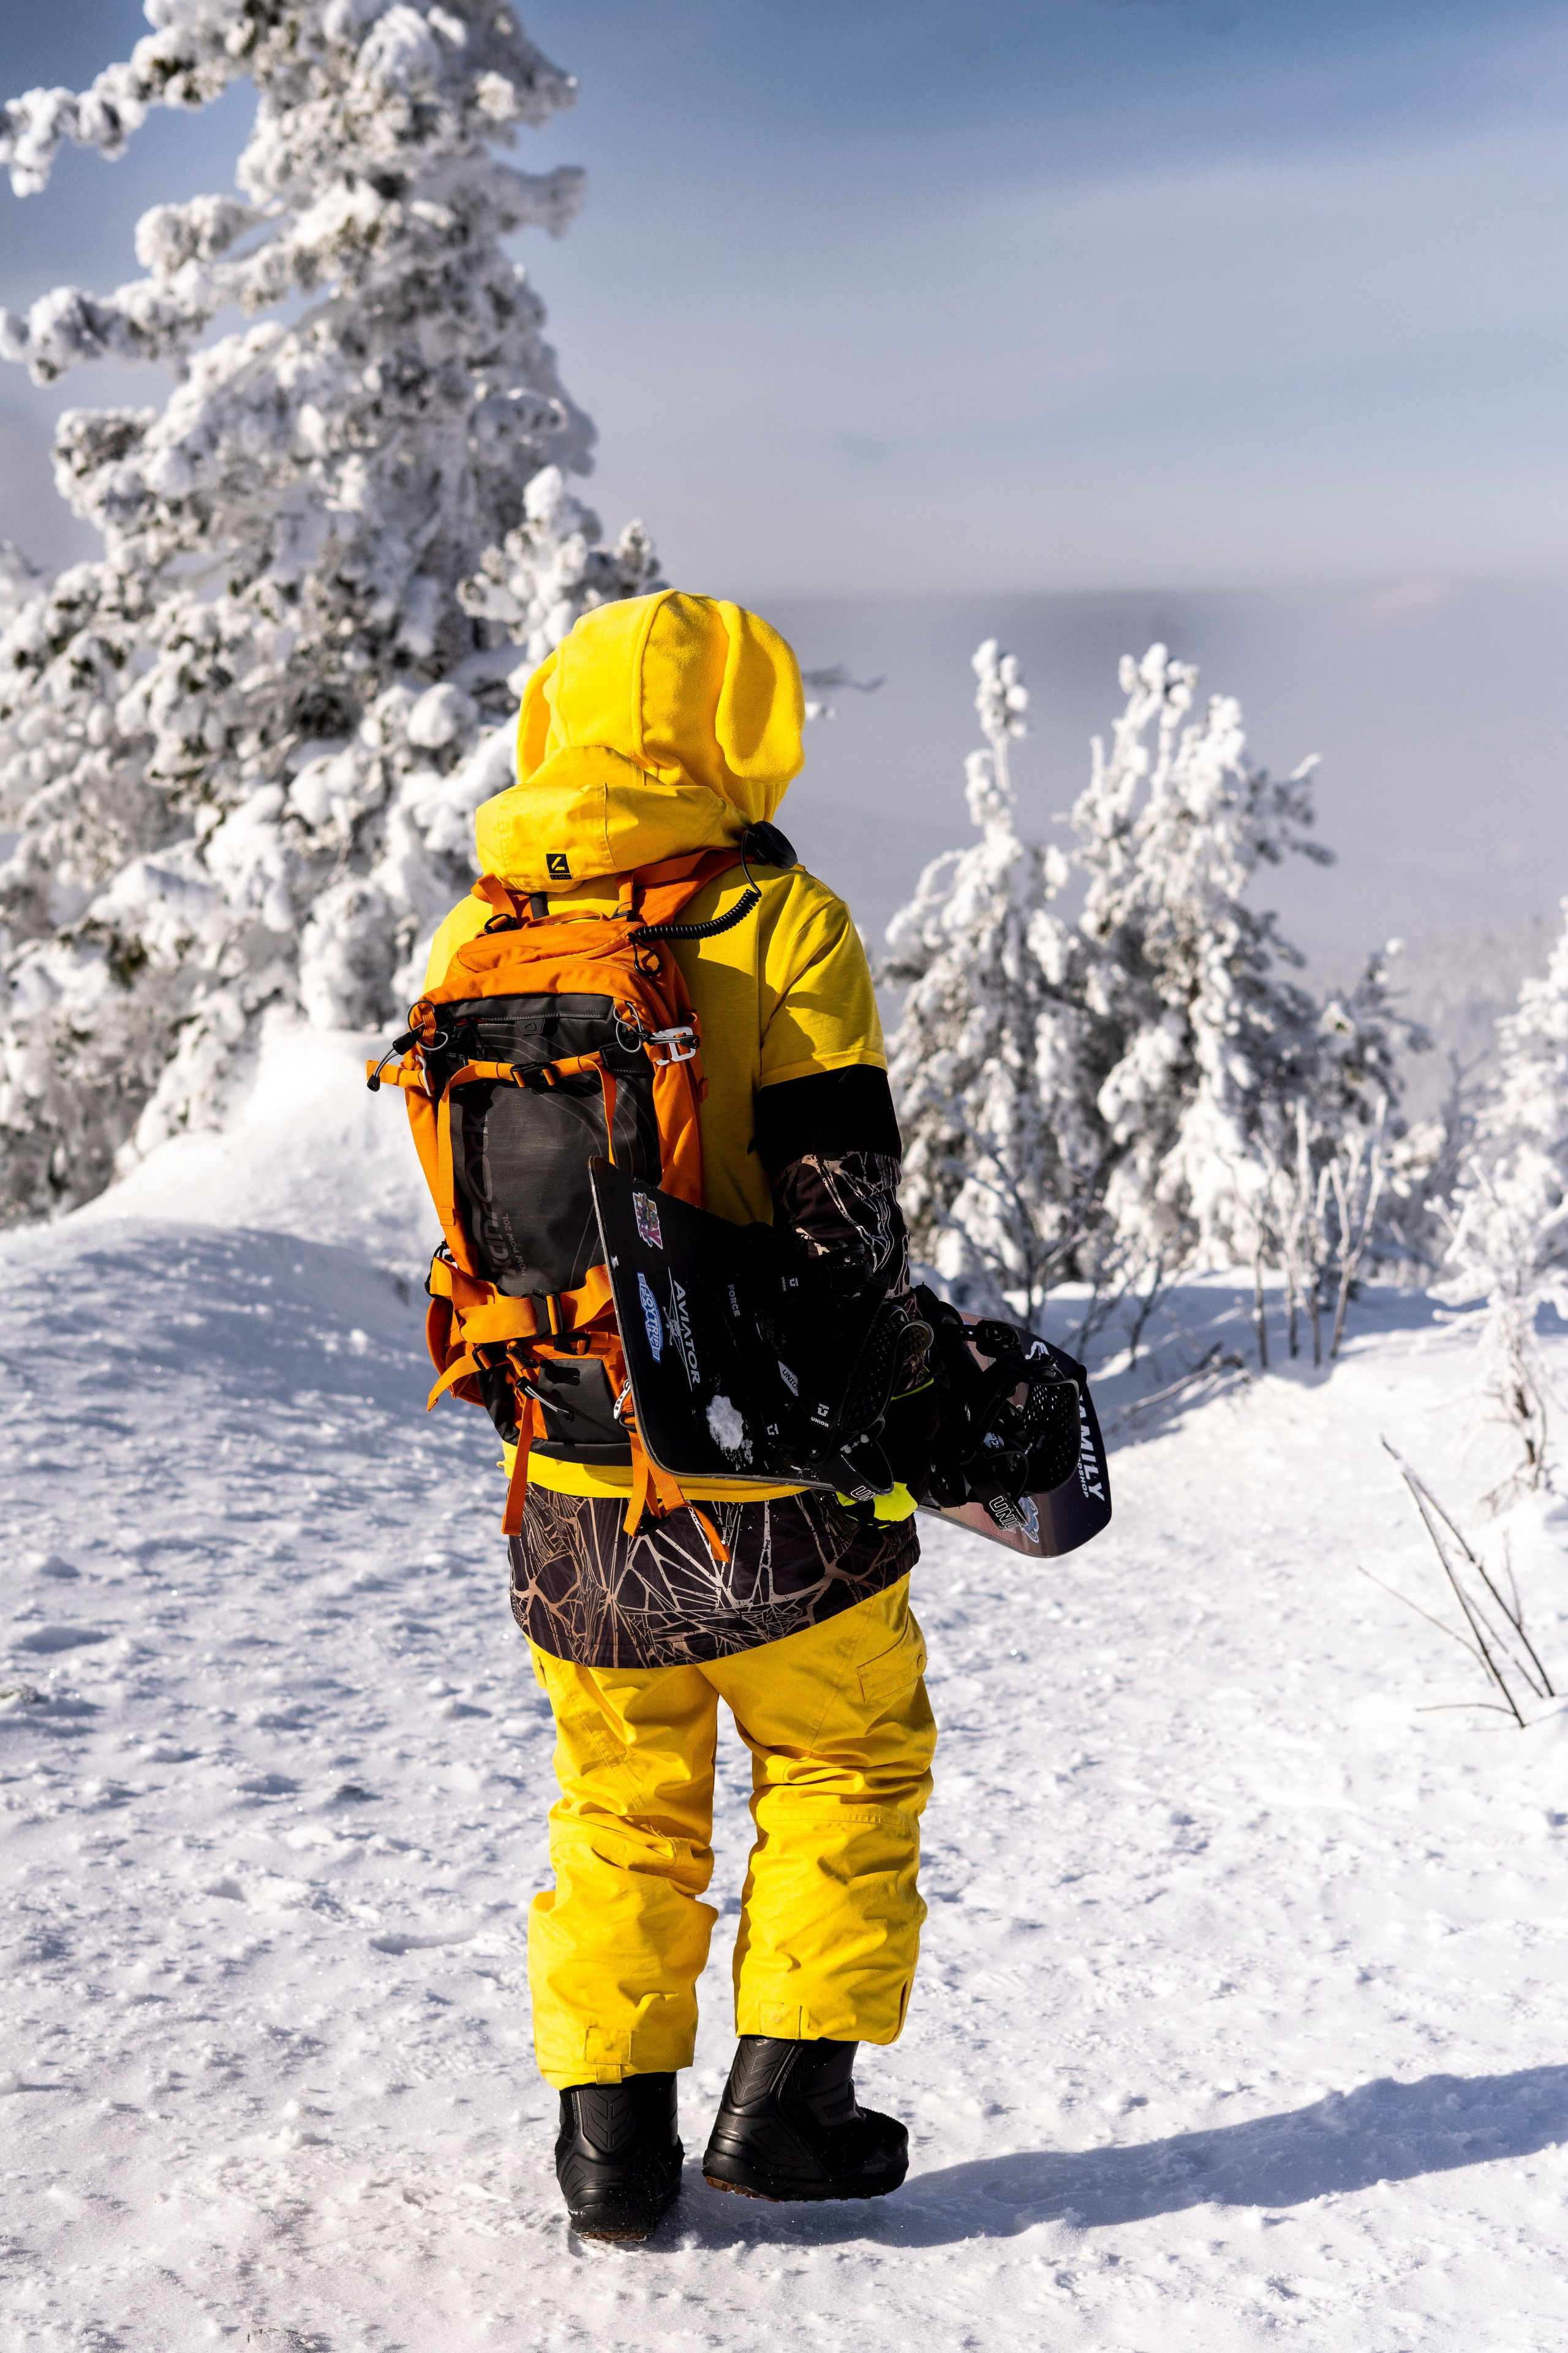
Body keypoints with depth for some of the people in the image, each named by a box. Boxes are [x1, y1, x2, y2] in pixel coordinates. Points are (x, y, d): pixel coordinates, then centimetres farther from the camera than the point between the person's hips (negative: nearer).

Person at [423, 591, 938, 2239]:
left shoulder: (472, 942, 2)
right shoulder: (778, 924, -13)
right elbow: (841, 1213, -15)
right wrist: (902, 1409, -2)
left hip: (573, 1481, 4)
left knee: (624, 1802, 20)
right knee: (848, 1762, 18)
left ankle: (611, 2134, 19)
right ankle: (787, 2099, 16)